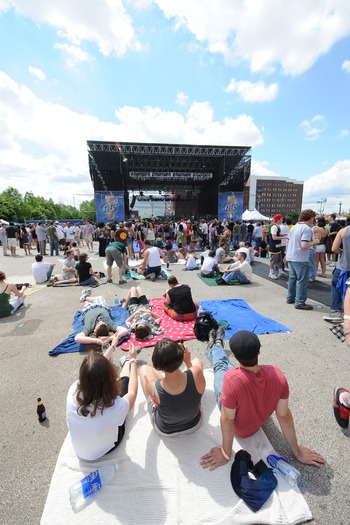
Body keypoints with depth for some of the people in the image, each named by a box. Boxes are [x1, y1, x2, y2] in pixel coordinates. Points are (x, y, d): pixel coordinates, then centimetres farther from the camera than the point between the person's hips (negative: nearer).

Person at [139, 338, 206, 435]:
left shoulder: (153, 387, -38)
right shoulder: (196, 373, -37)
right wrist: (188, 362, -10)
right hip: (194, 424, 1)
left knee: (144, 368, 11)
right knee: (196, 361, 15)